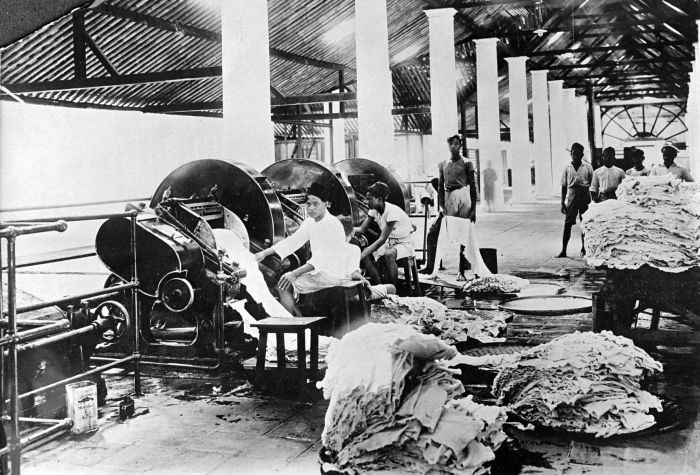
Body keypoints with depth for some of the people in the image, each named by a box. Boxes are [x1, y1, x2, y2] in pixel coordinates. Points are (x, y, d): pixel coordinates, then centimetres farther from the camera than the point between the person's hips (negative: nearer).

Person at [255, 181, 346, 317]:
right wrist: (265, 253, 4)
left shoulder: (333, 225, -21)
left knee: (284, 285, -13)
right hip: (318, 269, 9)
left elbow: (323, 257, -29)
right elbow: (293, 240, 12)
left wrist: (295, 273, -38)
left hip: (331, 275, -9)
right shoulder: (310, 222, 6)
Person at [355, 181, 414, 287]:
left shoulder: (392, 211, -26)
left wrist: (364, 254, -33)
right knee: (366, 254, -15)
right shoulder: (374, 210, -2)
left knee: (389, 254, -38)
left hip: (405, 244, -8)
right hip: (389, 242, 8)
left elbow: (382, 239, -29)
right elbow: (362, 229, -2)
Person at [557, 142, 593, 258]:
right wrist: (562, 203, 2)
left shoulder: (587, 167, 1)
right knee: (567, 224, -3)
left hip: (584, 197, 0)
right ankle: (563, 250, 0)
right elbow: (564, 186, 6)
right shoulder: (567, 168, 3)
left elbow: (592, 184, 5)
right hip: (571, 197, 0)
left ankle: (583, 249, 18)